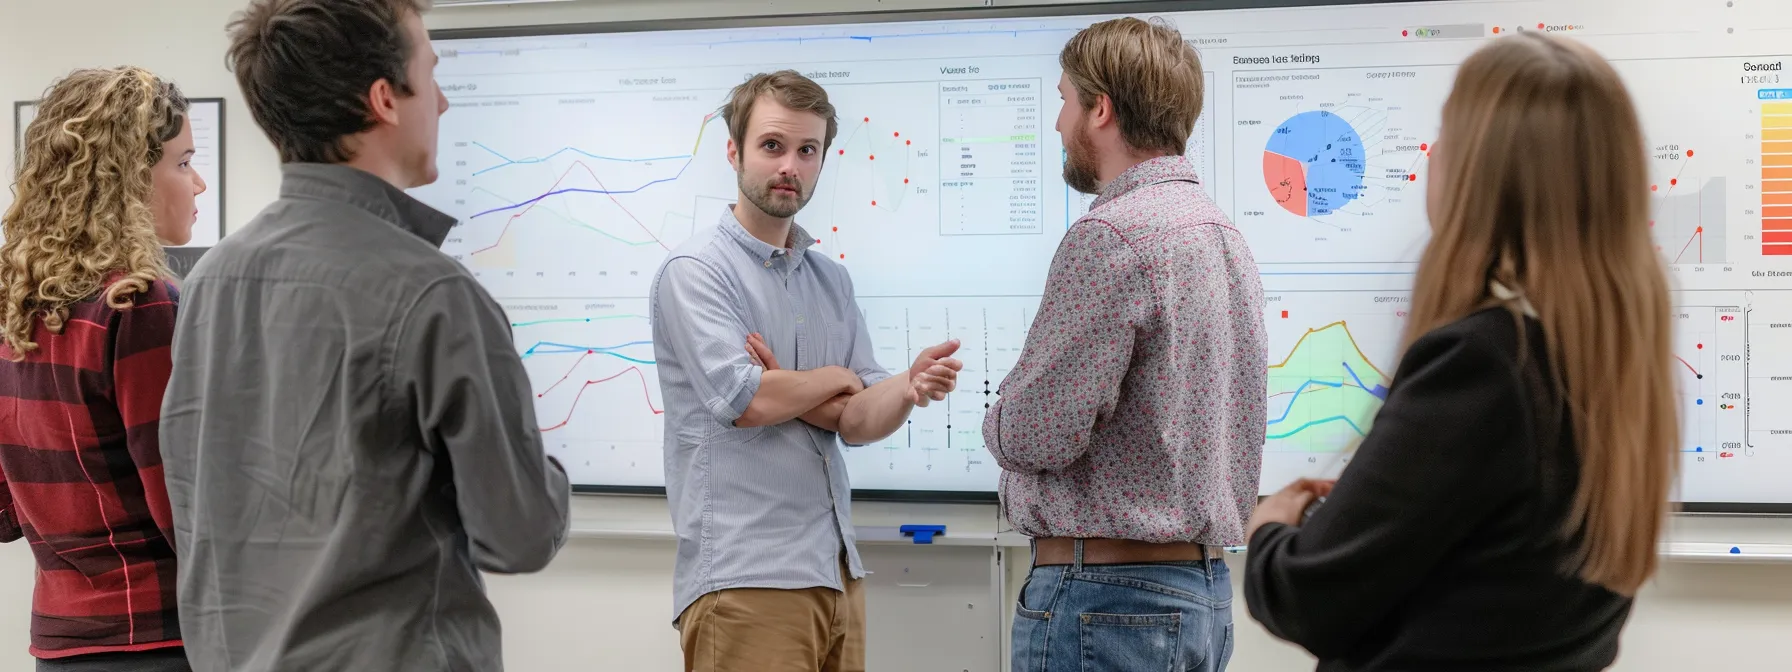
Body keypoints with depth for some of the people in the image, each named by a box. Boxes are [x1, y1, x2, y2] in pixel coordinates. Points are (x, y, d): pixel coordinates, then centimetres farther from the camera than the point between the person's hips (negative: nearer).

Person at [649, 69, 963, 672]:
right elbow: (744, 400, -19)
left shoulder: (832, 280, 13)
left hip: (839, 572, 6)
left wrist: (909, 390, -17)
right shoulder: (694, 271, -7)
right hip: (744, 579, -6)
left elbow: (858, 419, 5)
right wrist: (834, 378, -1)